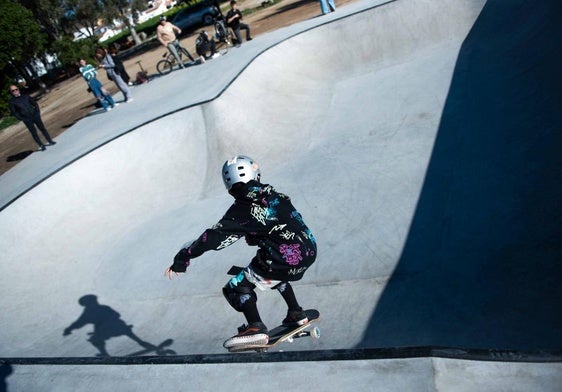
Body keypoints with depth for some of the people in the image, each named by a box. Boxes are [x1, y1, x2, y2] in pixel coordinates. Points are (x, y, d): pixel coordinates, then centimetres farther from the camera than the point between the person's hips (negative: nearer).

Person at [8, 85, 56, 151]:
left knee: (42, 128, 8)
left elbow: (34, 103, 13)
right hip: (27, 119, -2)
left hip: (35, 115, 3)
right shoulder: (11, 102, -4)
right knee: (34, 133, 0)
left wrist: (38, 111, 5)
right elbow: (14, 112, -2)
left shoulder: (25, 96, 5)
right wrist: (21, 119, -7)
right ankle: (41, 146, 7)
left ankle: (50, 141, 20)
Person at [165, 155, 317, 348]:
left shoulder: (240, 210, -6)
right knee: (276, 273, 37)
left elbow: (214, 237, -9)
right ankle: (296, 313, 33)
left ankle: (255, 327, -13)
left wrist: (182, 259, -3)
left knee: (235, 287, 5)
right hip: (309, 252, 7)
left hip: (285, 260, -7)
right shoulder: (277, 195, 11)